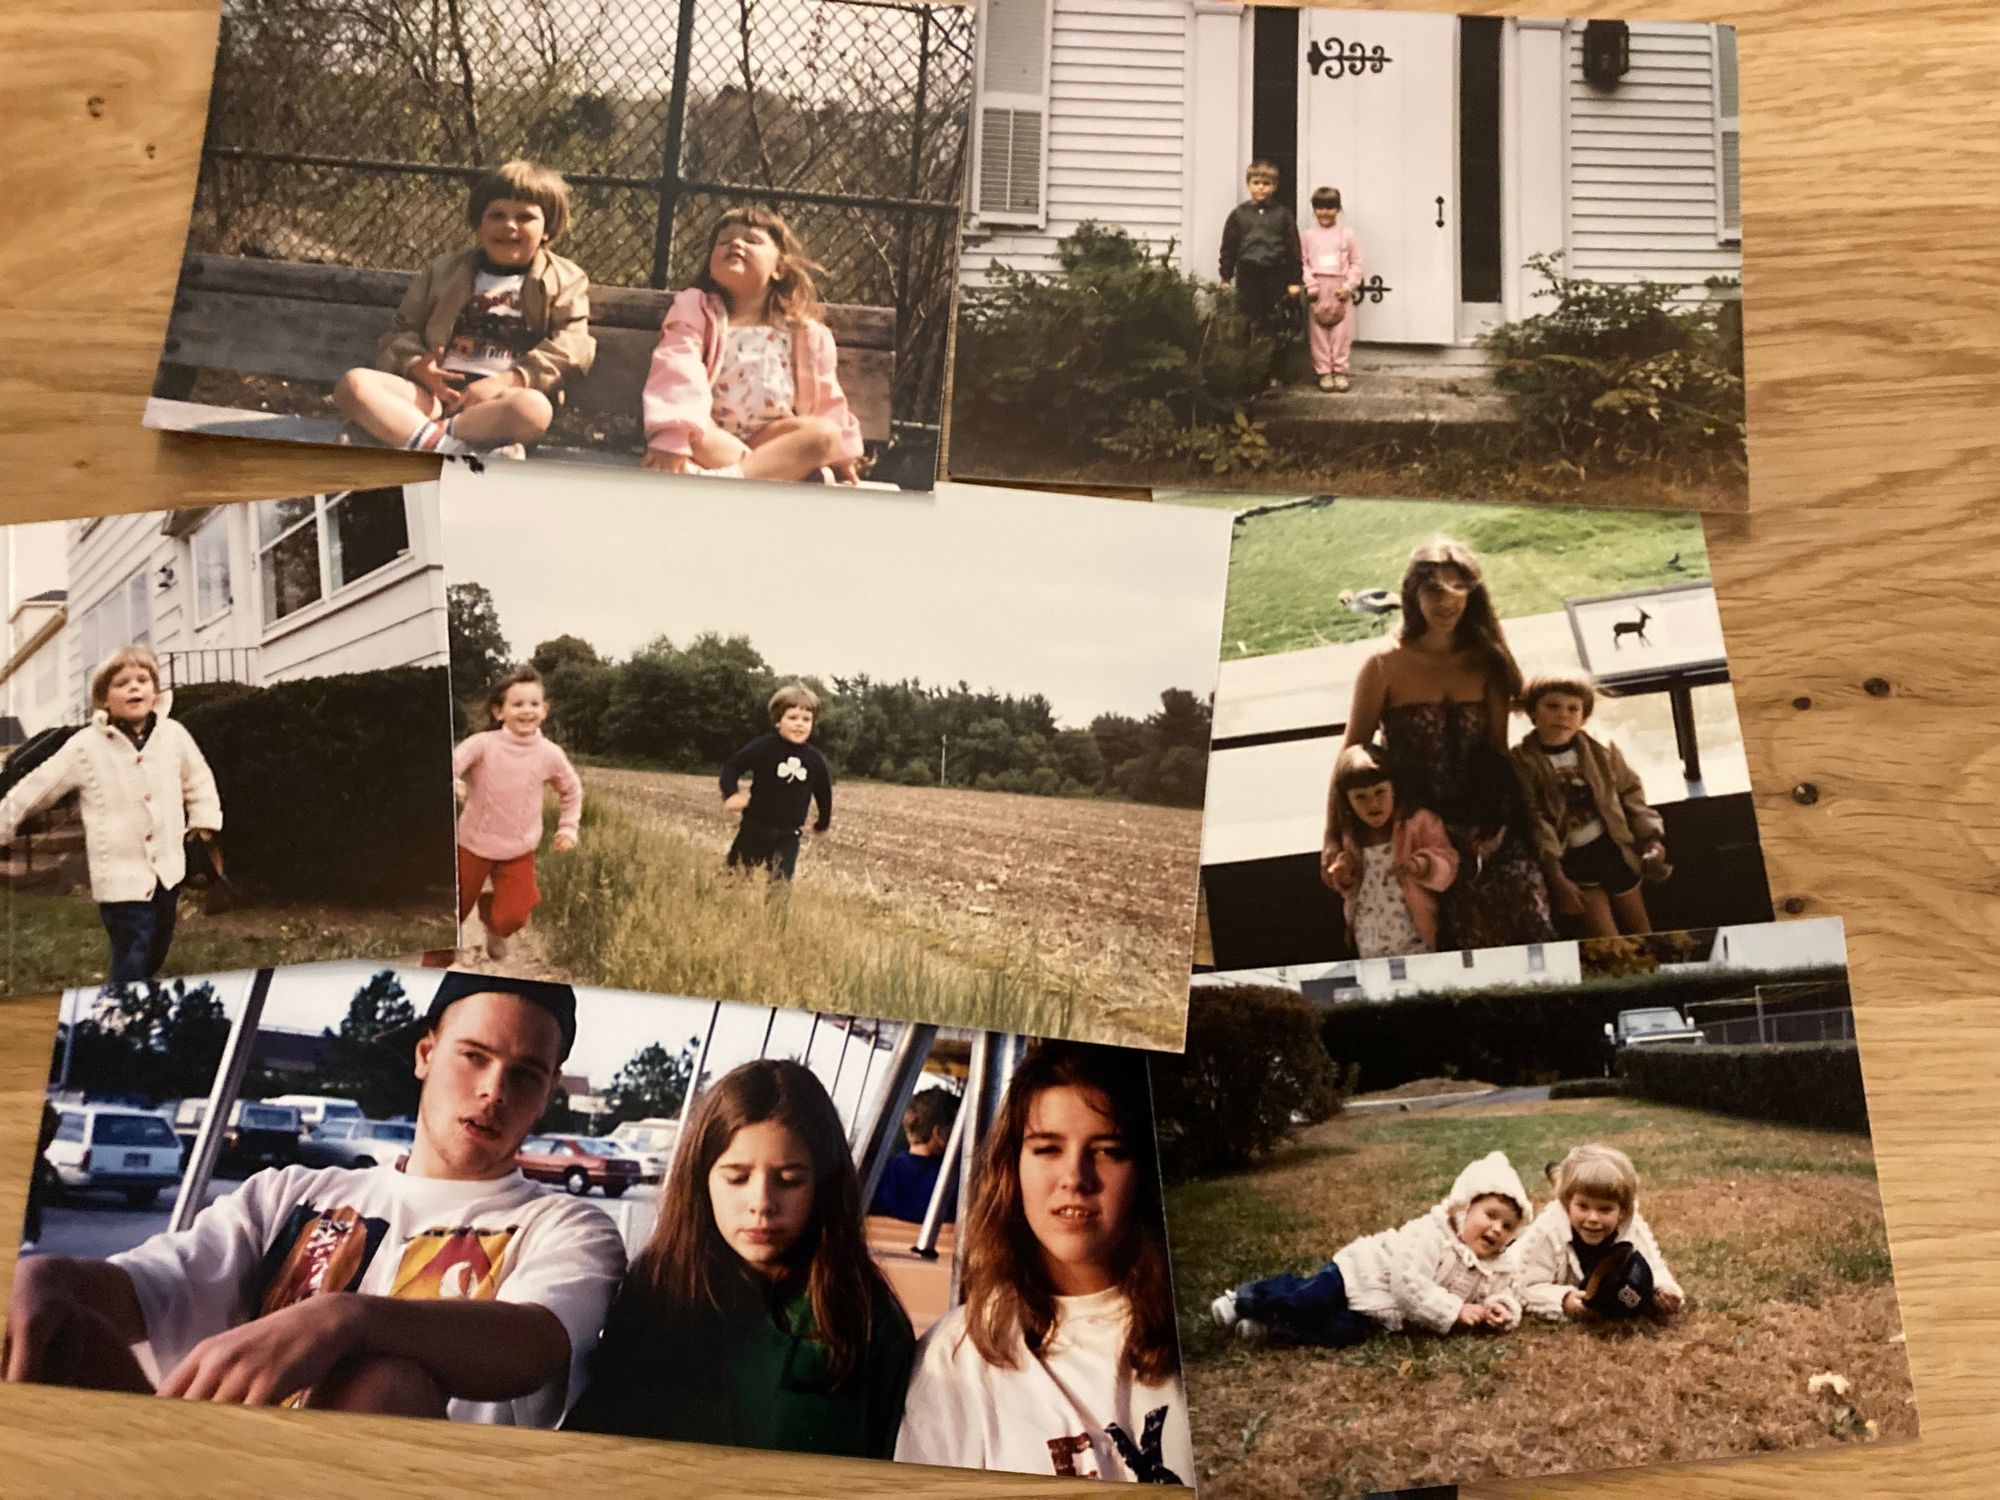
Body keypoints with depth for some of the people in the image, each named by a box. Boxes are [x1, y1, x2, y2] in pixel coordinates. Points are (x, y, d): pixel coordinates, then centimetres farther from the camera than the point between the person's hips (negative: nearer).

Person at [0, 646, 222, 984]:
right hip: (121, 876, -5)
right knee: (131, 967, -8)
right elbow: (36, 790, -2)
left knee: (155, 957, 20)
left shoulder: (173, 734, -1)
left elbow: (198, 778, 16)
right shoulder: (85, 746, -10)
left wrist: (205, 817, 9)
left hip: (167, 870, 5)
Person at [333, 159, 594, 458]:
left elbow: (571, 349, 0)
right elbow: (404, 329, 21)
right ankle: (440, 443, -42)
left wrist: (506, 381, -15)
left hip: (500, 399, -3)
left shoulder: (565, 281, 14)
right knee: (354, 383, -23)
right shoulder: (445, 270, 23)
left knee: (534, 408, -40)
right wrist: (417, 365, -5)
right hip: (438, 391, 3)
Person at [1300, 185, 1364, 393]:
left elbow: (1356, 263, 3)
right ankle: (1324, 372, 7)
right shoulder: (1308, 236, 5)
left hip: (1340, 288, 0)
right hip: (1318, 288, 0)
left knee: (1342, 331, -1)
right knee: (1318, 331, 1)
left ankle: (1340, 371, 6)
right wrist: (1310, 285, -10)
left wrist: (1349, 286, -8)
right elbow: (1302, 263, 1)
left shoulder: (1347, 235, 4)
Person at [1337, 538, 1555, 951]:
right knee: (1473, 944, -13)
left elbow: (1498, 752, 9)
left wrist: (1498, 821, -4)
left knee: (1530, 928, -17)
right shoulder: (1385, 666, -1)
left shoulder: (1486, 662, 9)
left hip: (1484, 829, 3)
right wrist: (1334, 838, 0)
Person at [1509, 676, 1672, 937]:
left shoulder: (1600, 750, -6)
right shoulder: (1522, 763, -16)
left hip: (1613, 848, 3)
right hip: (1571, 859, -3)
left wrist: (1651, 836, -4)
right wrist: (1555, 876, -21)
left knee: (1639, 926, 20)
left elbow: (1630, 793, 6)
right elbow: (1535, 824, -18)